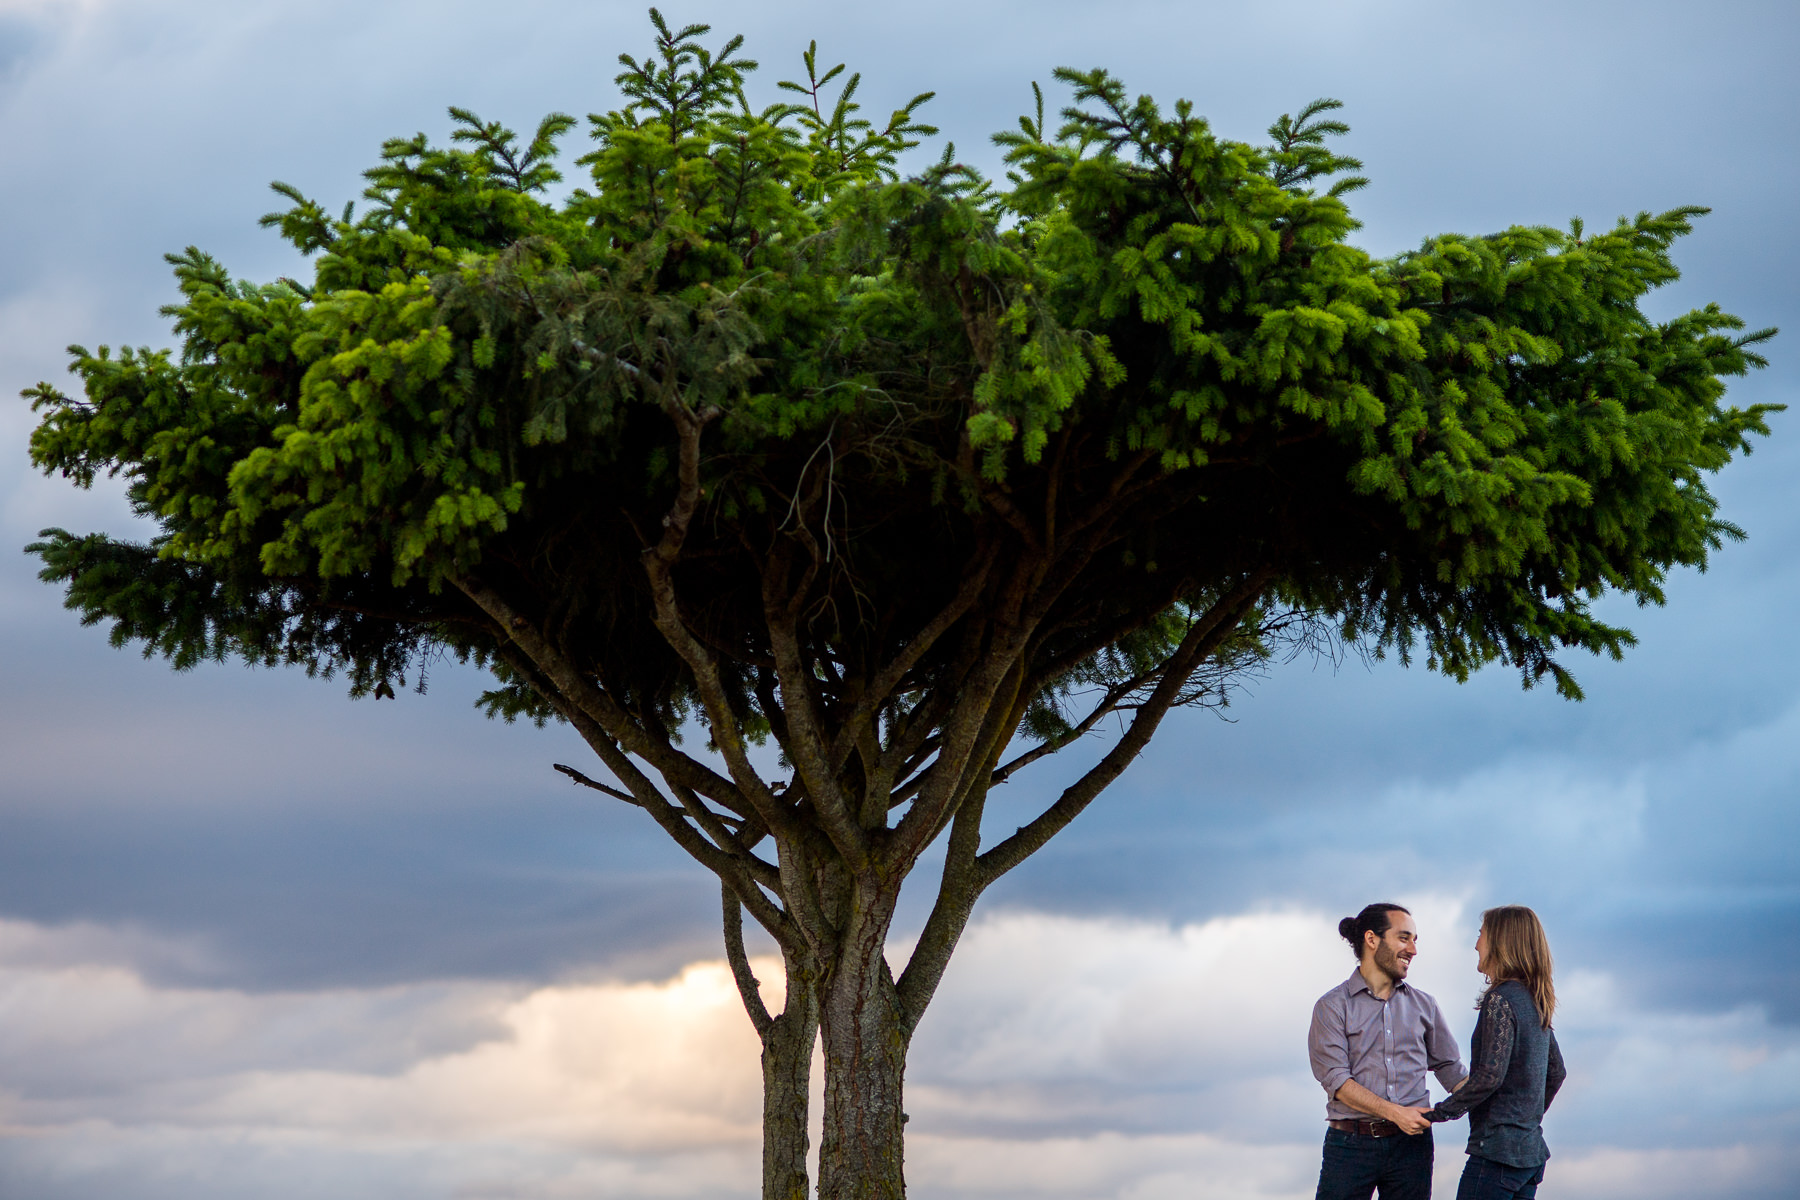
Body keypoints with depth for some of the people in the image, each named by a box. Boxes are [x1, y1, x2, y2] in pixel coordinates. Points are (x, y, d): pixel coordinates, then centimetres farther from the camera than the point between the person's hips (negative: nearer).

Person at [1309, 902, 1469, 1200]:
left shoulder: (1423, 1005, 14)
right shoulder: (1332, 1006, 0)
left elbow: (1450, 1068, 18)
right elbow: (1336, 1080, -9)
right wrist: (1395, 1112, -19)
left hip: (1411, 1143, 3)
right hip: (1351, 1144, -3)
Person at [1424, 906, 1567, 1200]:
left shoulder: (1501, 999, -14)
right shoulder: (1536, 1002, 13)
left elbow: (1490, 1075, -21)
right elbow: (1556, 1073, 22)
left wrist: (1439, 1112, -14)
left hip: (1497, 1151, -9)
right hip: (1532, 1151, 9)